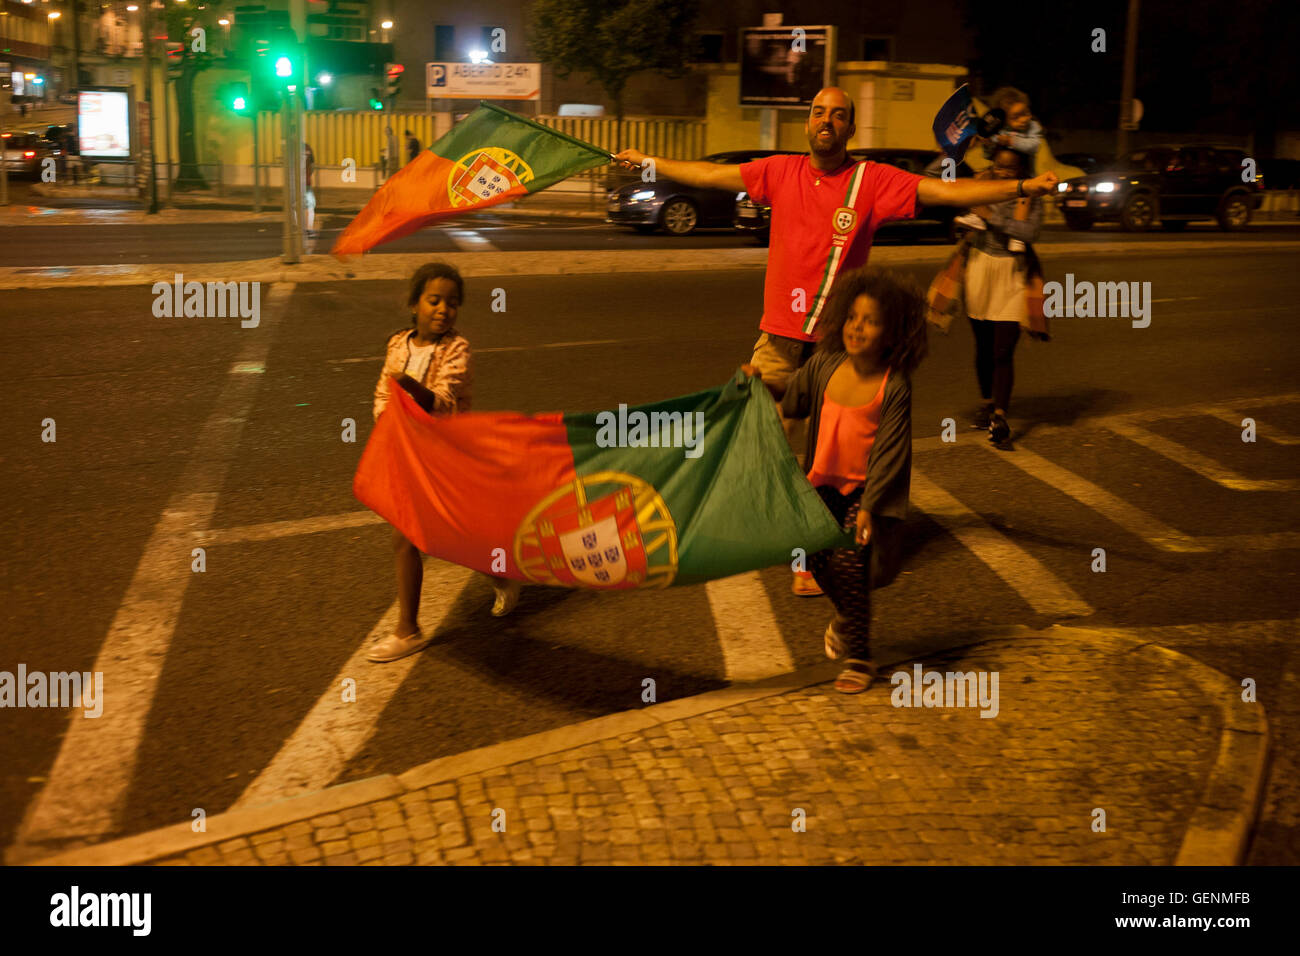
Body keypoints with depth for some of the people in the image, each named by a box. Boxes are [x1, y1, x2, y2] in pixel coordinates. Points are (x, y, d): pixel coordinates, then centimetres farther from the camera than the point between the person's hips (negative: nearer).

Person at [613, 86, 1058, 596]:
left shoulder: (873, 180, -2)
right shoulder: (781, 172, 7)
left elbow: (948, 191, -7)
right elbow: (710, 174, 16)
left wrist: (1021, 187, -17)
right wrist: (649, 162, 23)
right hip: (779, 337, 2)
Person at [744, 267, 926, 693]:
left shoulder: (895, 387, -15)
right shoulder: (825, 365, -2)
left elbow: (889, 451, -16)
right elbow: (795, 398, 17)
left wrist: (869, 506, -19)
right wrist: (763, 383, 0)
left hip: (867, 488, -4)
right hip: (825, 482, 5)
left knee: (849, 559, -16)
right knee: (817, 556, -4)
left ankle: (858, 658, 2)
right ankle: (847, 617, 31)